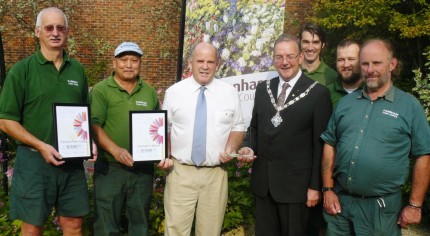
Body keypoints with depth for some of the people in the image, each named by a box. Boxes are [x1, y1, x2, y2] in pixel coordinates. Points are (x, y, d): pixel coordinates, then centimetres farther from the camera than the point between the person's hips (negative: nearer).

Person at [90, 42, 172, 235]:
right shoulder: (101, 90, -3)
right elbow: (94, 125, -12)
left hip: (144, 169, 4)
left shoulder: (150, 92, 10)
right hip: (110, 168, -3)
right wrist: (115, 149, -26)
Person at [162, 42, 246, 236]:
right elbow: (164, 128, 10)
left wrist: (231, 149, -9)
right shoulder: (174, 91, 3)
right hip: (180, 172, 0)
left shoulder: (230, 92, 4)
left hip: (215, 174, 1)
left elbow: (238, 127, 10)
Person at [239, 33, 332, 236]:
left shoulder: (318, 93, -8)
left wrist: (315, 185, -8)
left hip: (295, 183, -4)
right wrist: (250, 148, -4)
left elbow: (321, 144, -8)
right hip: (262, 181, 5)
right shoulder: (262, 89, 8)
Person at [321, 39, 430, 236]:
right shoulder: (346, 102, 6)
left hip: (382, 207, -3)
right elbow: (330, 145, 7)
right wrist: (328, 190, 1)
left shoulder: (409, 106, -3)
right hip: (339, 202, 3)